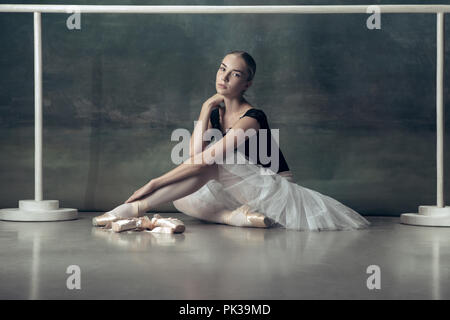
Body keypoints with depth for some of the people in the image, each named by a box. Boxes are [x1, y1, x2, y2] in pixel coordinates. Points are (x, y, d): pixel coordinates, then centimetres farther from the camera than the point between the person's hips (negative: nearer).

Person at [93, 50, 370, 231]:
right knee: (181, 197, -7)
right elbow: (195, 154, -13)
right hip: (244, 193, 8)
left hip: (276, 190, -8)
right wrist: (205, 111, -10)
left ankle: (136, 207, -27)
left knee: (214, 159, -26)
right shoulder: (215, 113, 5)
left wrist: (154, 183, -30)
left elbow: (203, 160, -28)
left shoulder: (252, 118, -19)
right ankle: (234, 217, -24)